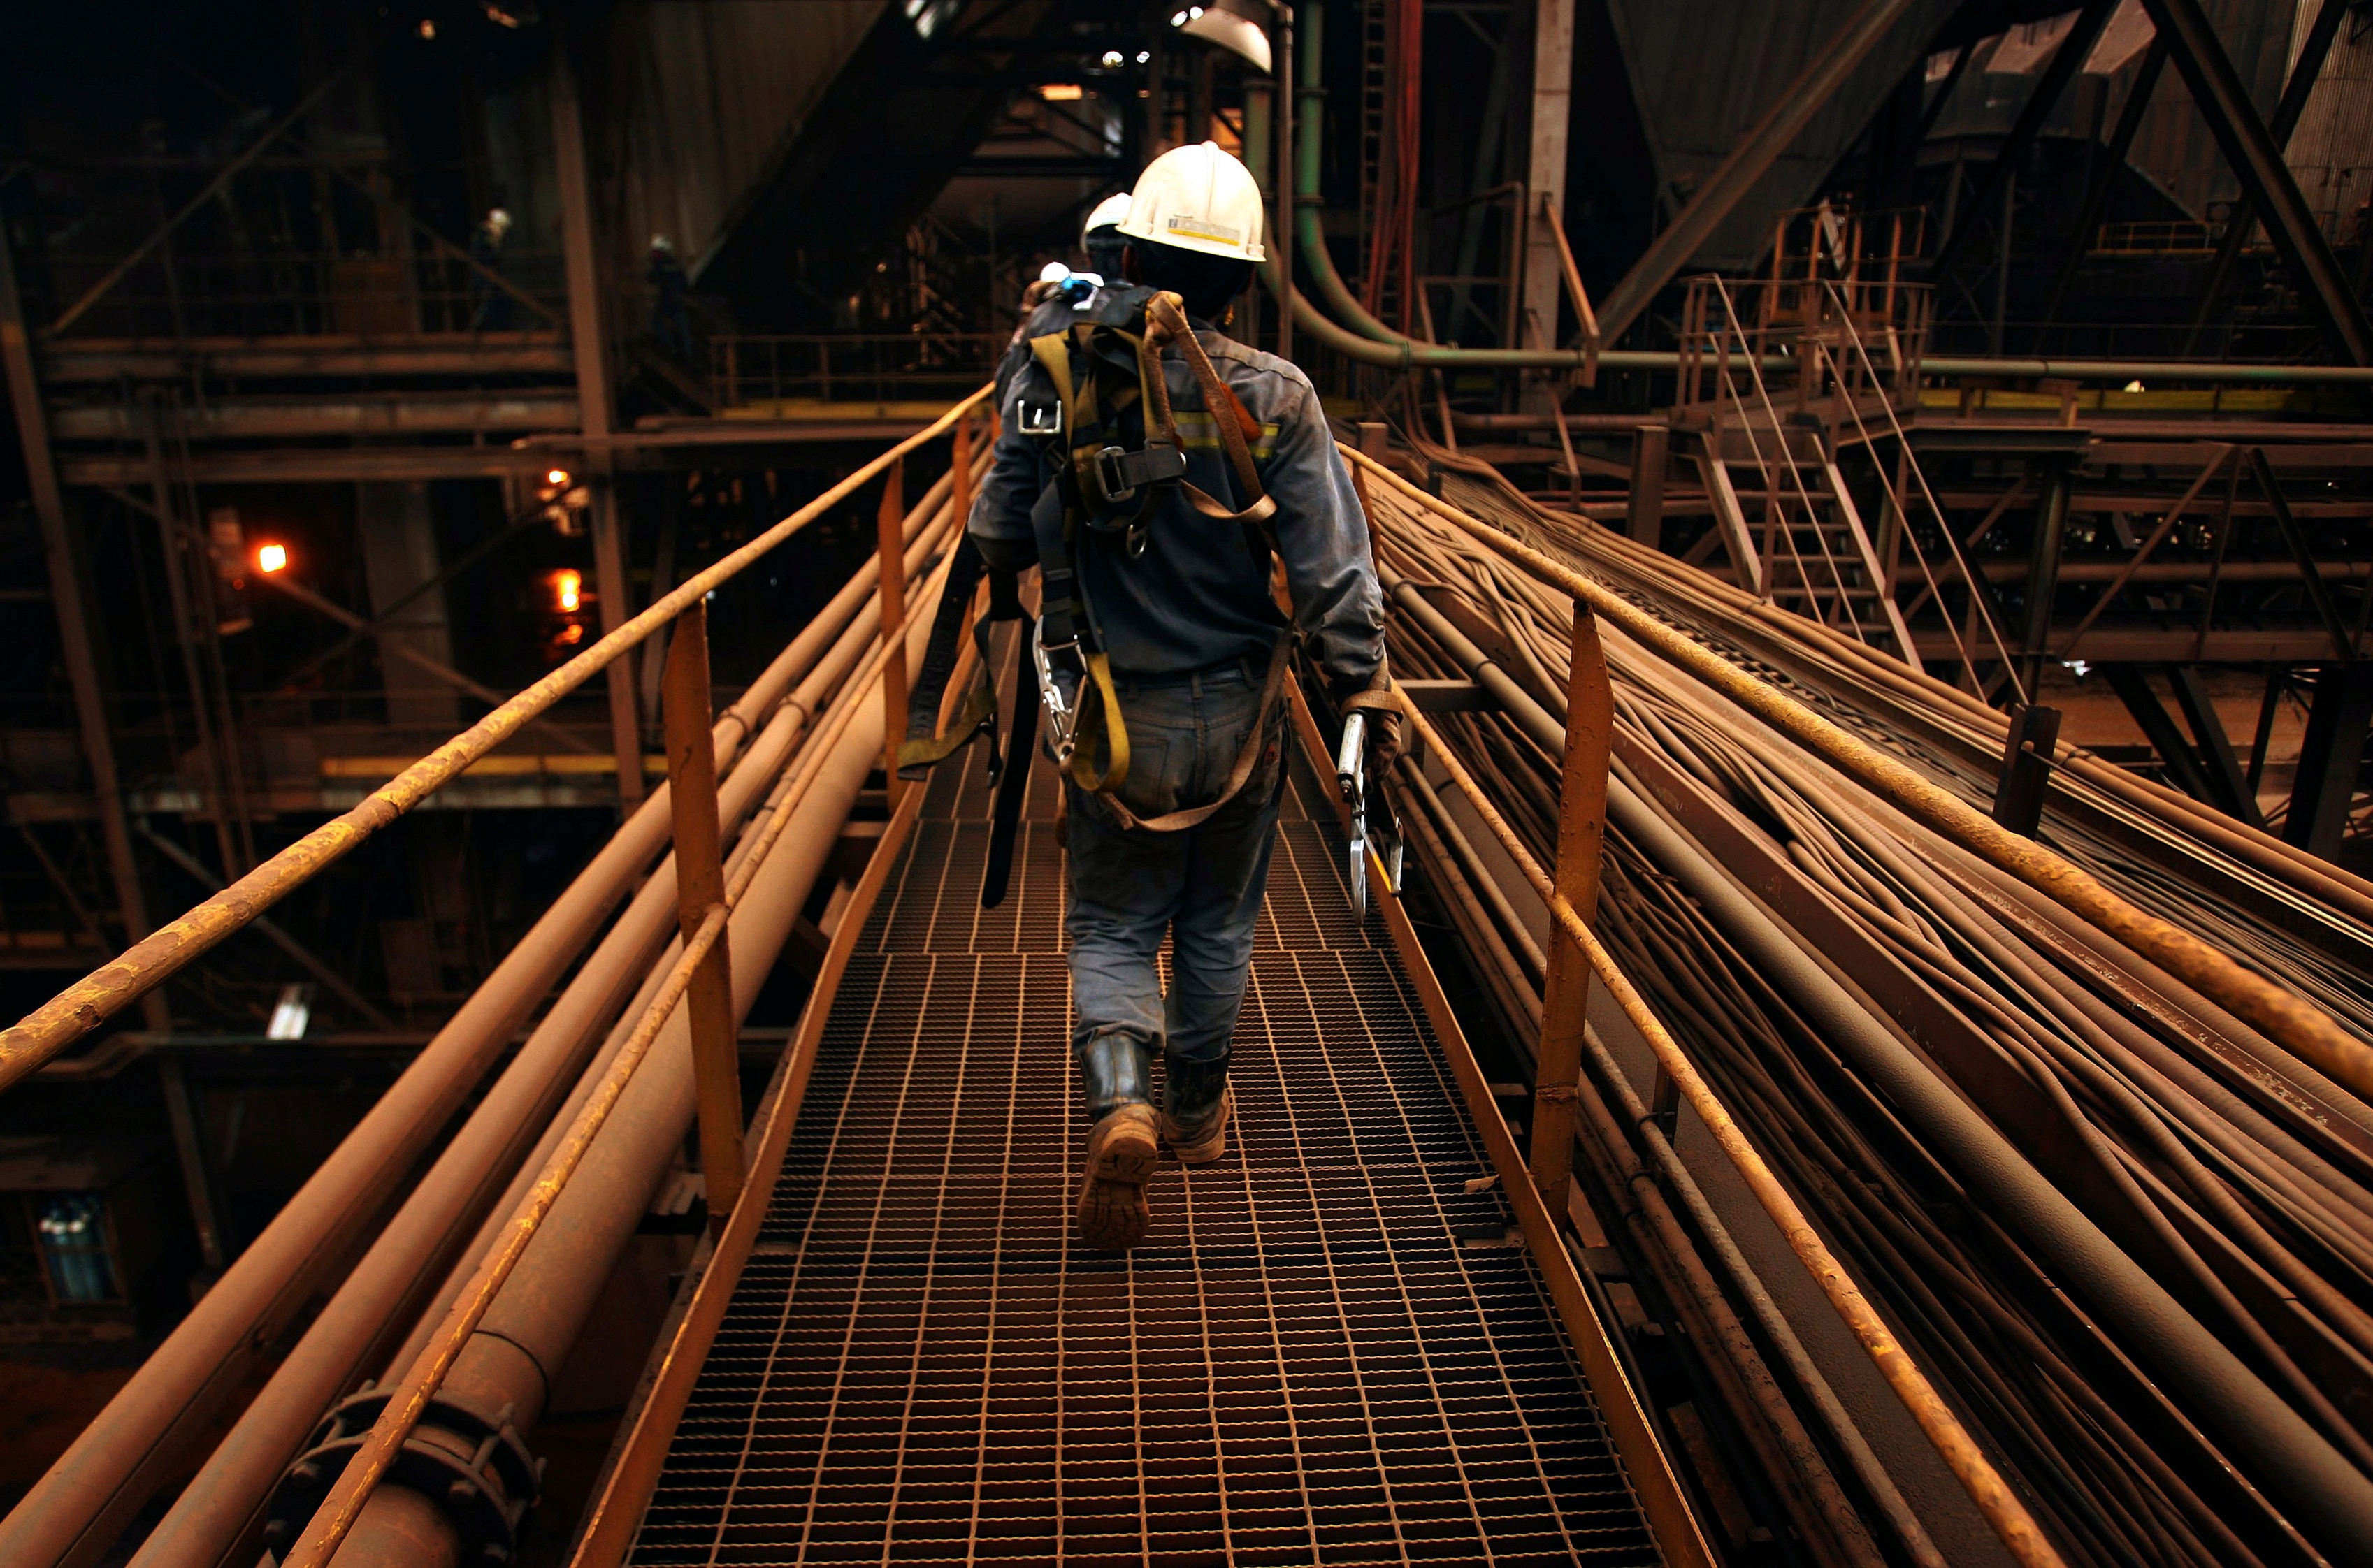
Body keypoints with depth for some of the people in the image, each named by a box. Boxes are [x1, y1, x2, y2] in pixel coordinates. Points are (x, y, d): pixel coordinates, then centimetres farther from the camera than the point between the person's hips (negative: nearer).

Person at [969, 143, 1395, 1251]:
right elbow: (1332, 575, -13)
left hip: (1110, 715, 0)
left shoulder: (1059, 379, -9)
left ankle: (1121, 1104, -8)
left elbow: (997, 539, -2)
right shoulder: (1273, 399, -12)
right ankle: (1196, 1108, 38)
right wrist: (1368, 699, -2)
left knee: (1111, 926, 15)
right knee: (1218, 923, 20)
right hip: (1237, 714, 1)